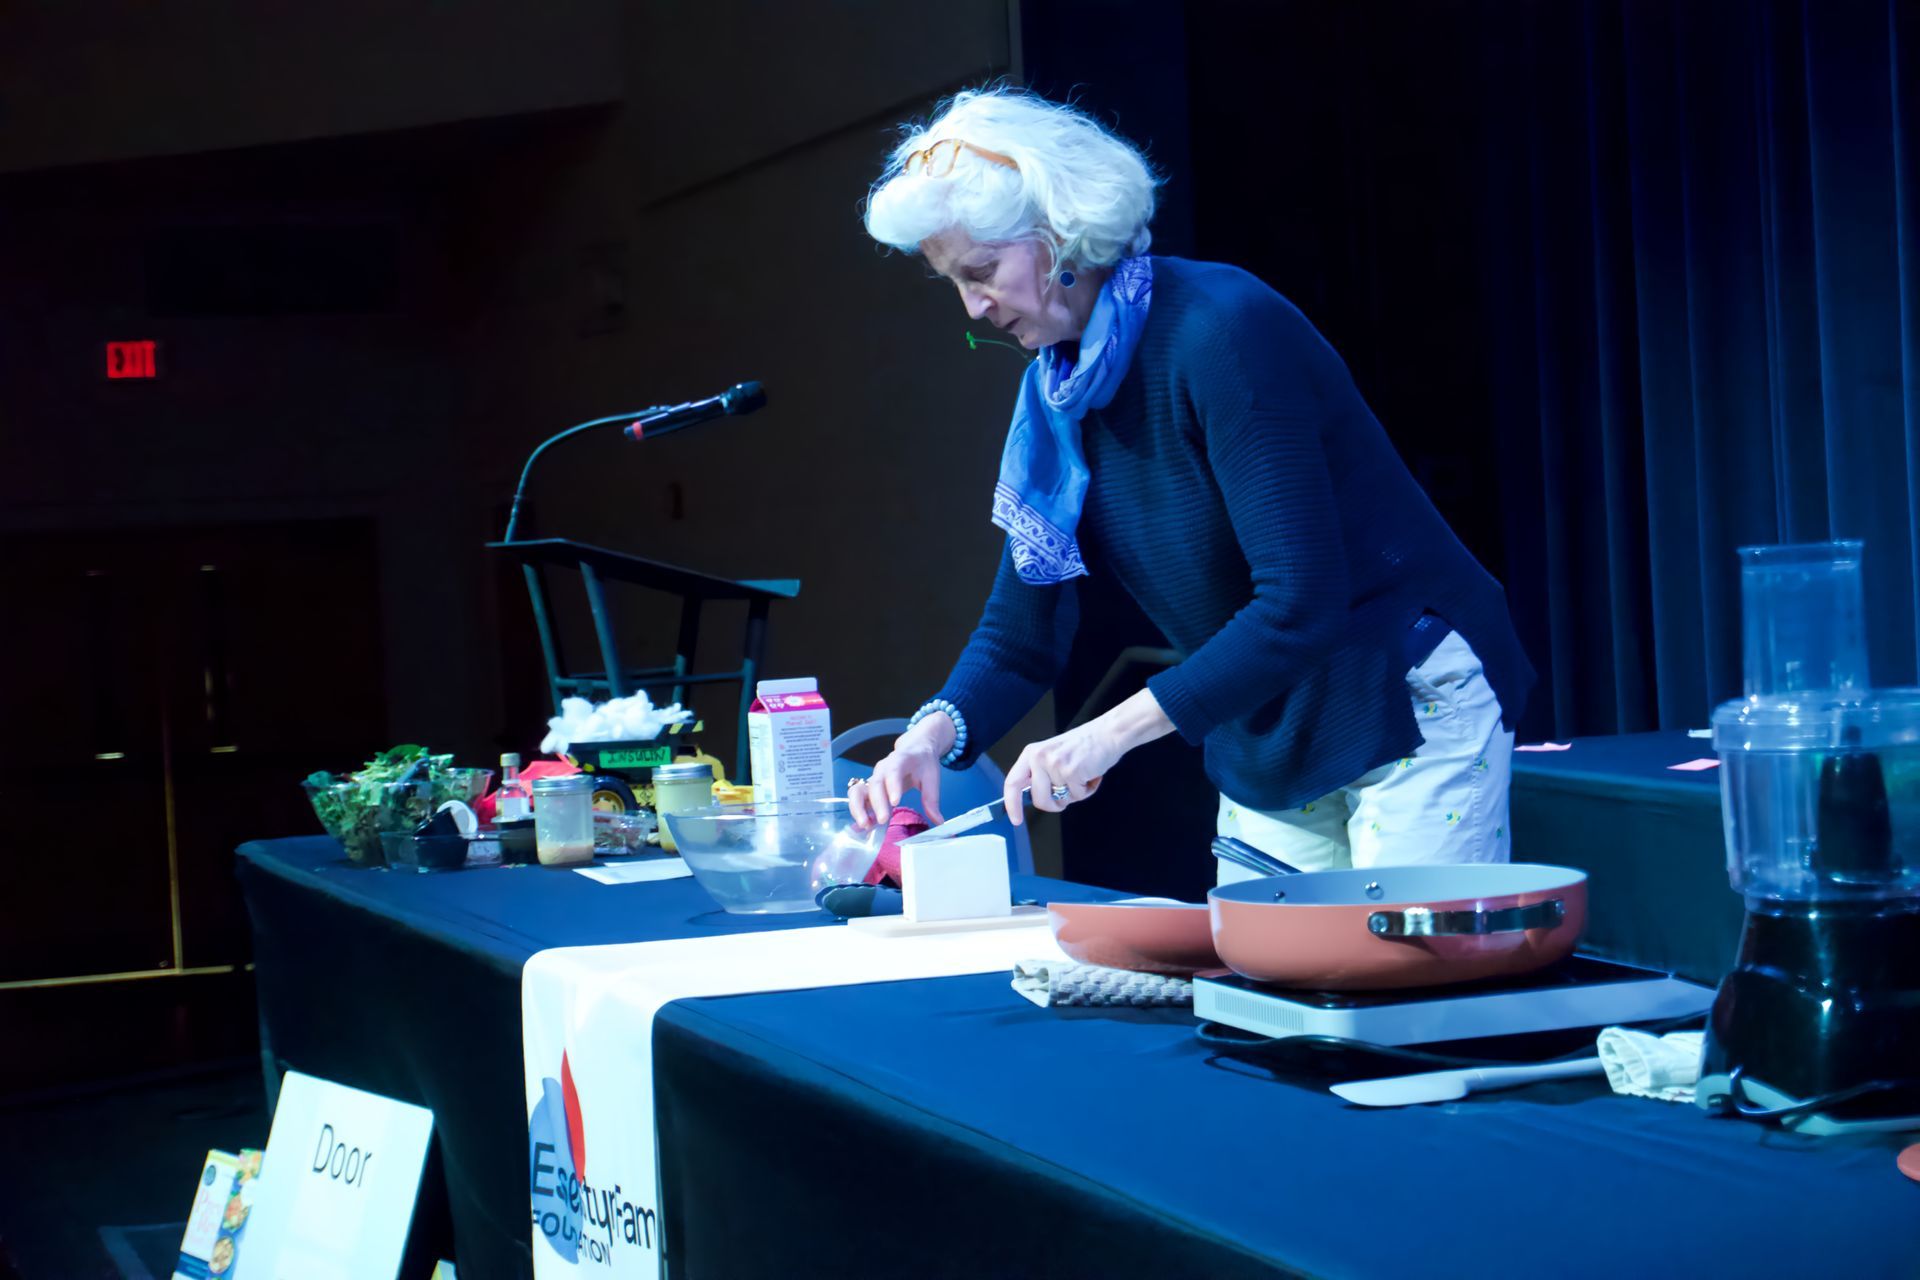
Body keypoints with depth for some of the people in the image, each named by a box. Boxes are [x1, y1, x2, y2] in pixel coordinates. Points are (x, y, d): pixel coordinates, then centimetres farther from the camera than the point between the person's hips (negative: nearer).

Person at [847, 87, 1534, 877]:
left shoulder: (1221, 332, -23)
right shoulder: (1055, 394, 2)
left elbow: (1301, 603, -29)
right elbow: (1019, 638, 5)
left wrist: (1112, 732, -29)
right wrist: (937, 732, -15)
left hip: (1414, 704, -7)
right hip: (1263, 749, 8)